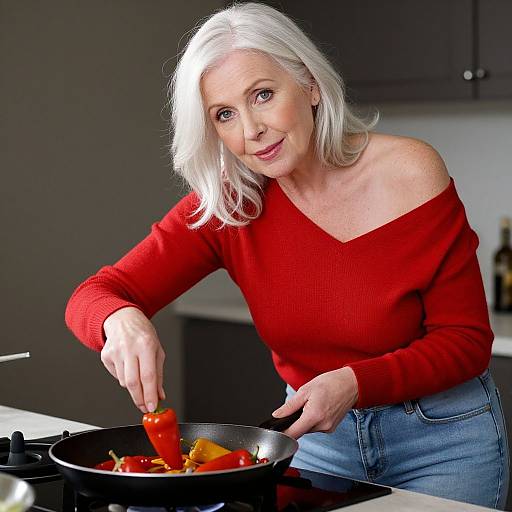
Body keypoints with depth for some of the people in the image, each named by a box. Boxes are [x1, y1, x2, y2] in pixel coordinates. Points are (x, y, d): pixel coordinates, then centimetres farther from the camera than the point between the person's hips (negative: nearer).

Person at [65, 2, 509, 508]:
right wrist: (121, 319, -40)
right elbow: (92, 296, -16)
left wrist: (356, 383, -30)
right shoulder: (226, 202, -12)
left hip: (440, 434, -2)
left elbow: (467, 339, -15)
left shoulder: (409, 174, -20)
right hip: (318, 434, 3)